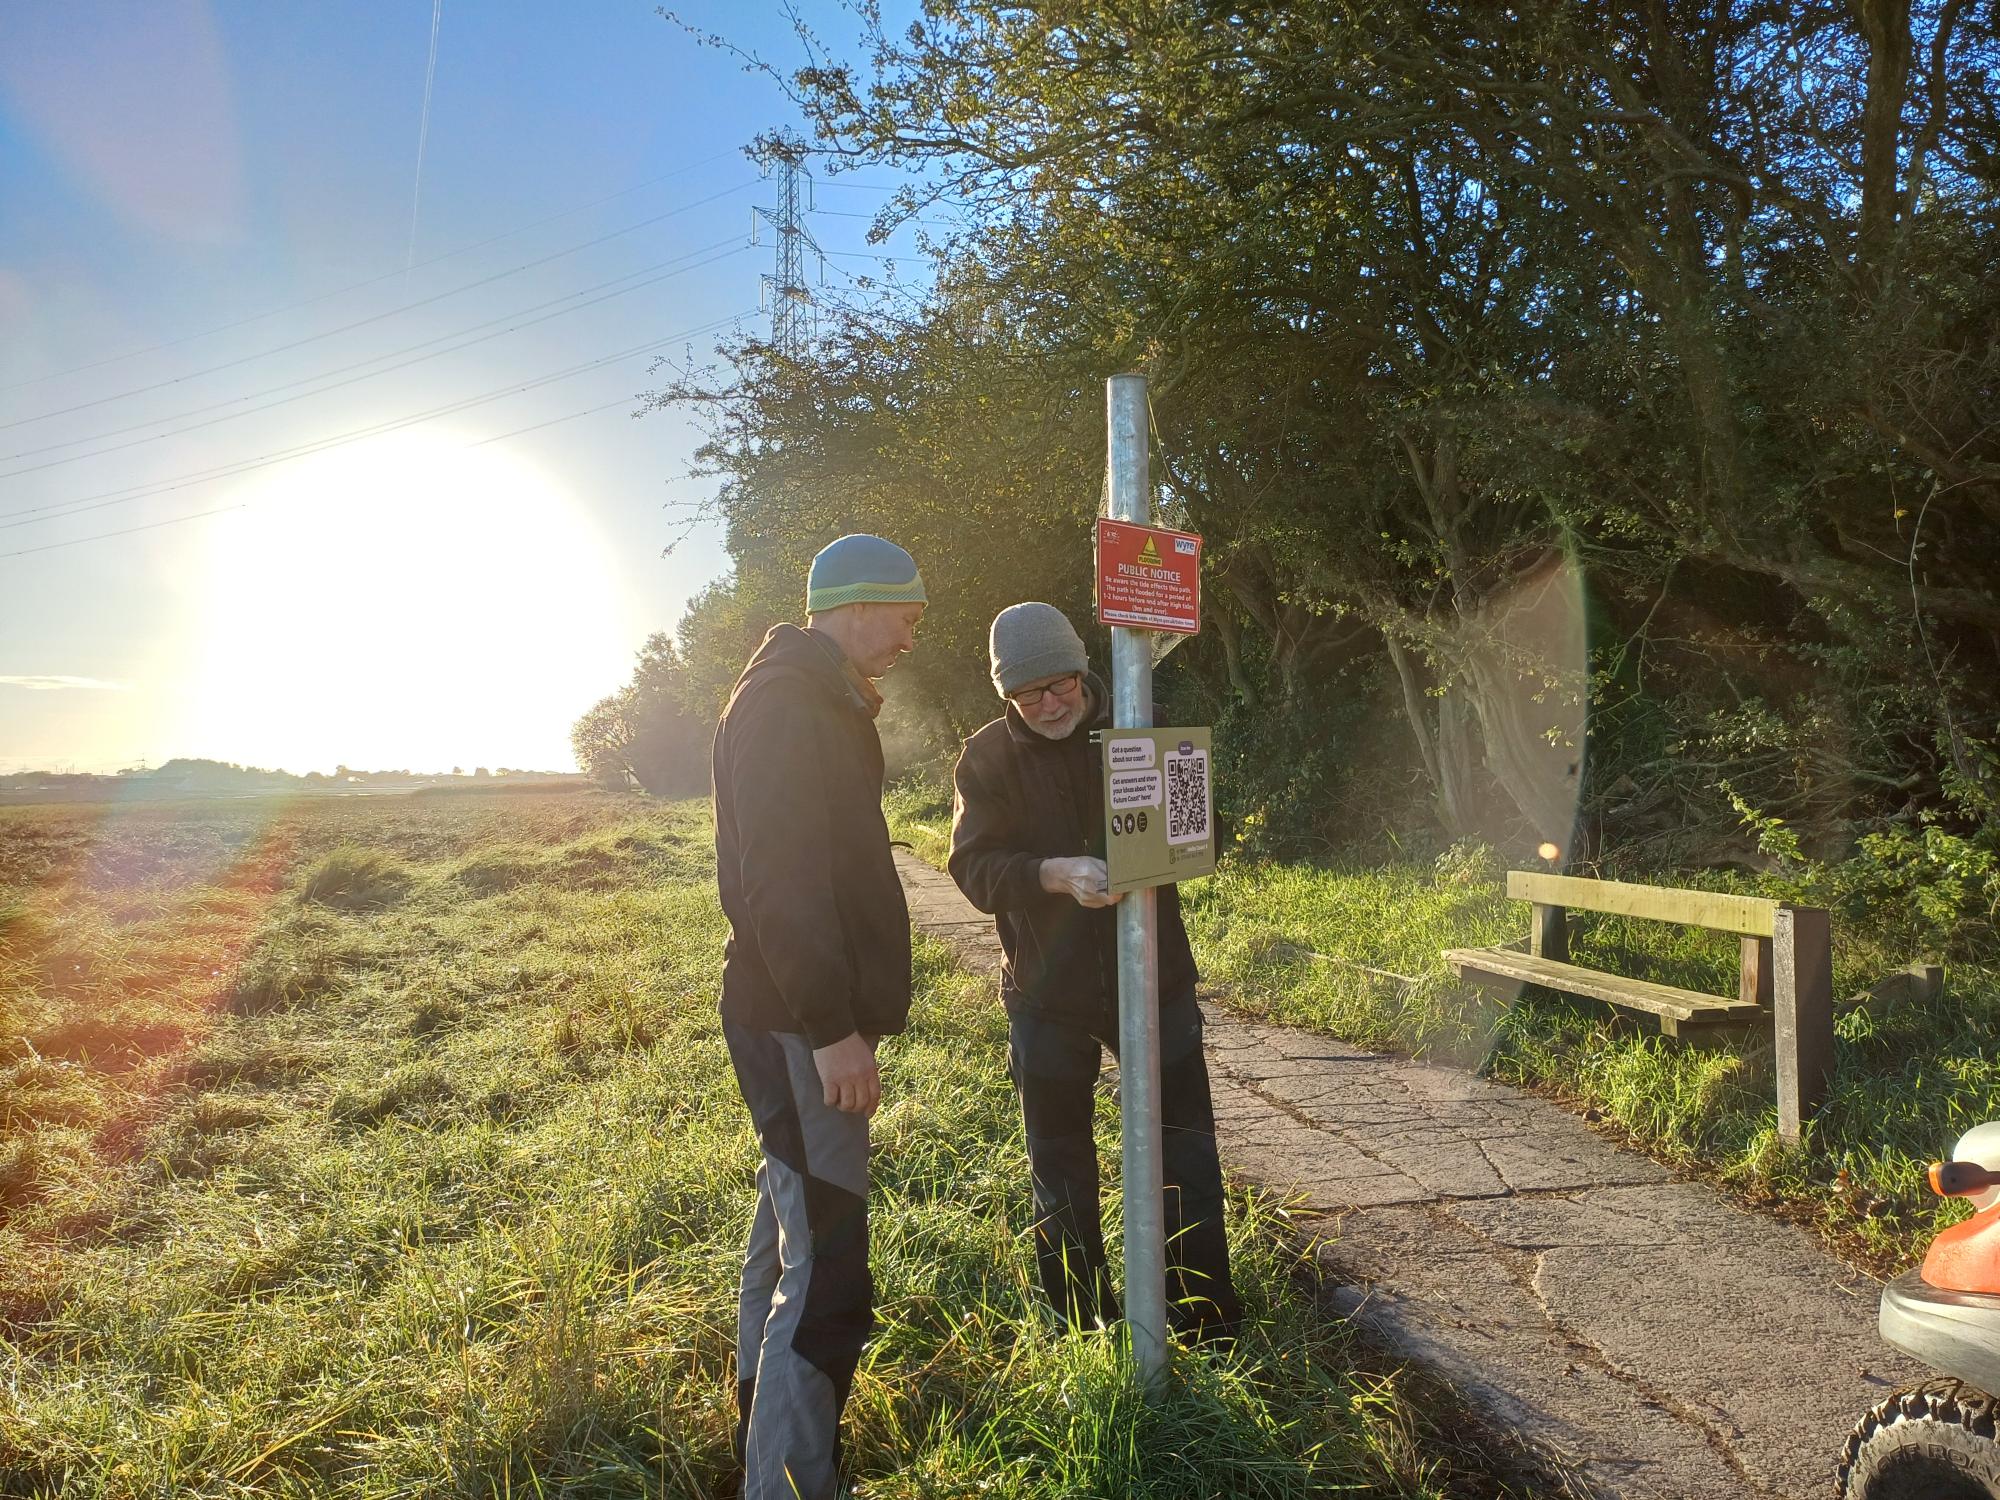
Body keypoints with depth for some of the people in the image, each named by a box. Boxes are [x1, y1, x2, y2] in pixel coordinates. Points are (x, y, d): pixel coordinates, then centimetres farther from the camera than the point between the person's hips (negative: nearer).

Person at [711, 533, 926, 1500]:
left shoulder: (821, 700, 17)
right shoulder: (785, 700, -15)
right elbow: (778, 877, -25)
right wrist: (831, 1026, -26)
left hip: (812, 1018, 11)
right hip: (798, 1023, -11)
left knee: (788, 1237, 23)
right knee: (823, 1281, -11)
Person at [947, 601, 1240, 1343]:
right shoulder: (987, 757, -2)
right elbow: (974, 867, -11)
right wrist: (1057, 874, -29)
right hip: (1046, 992, 0)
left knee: (1186, 1151, 7)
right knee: (1061, 1170, 13)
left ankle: (1207, 1319, 24)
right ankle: (1081, 1326, 30)